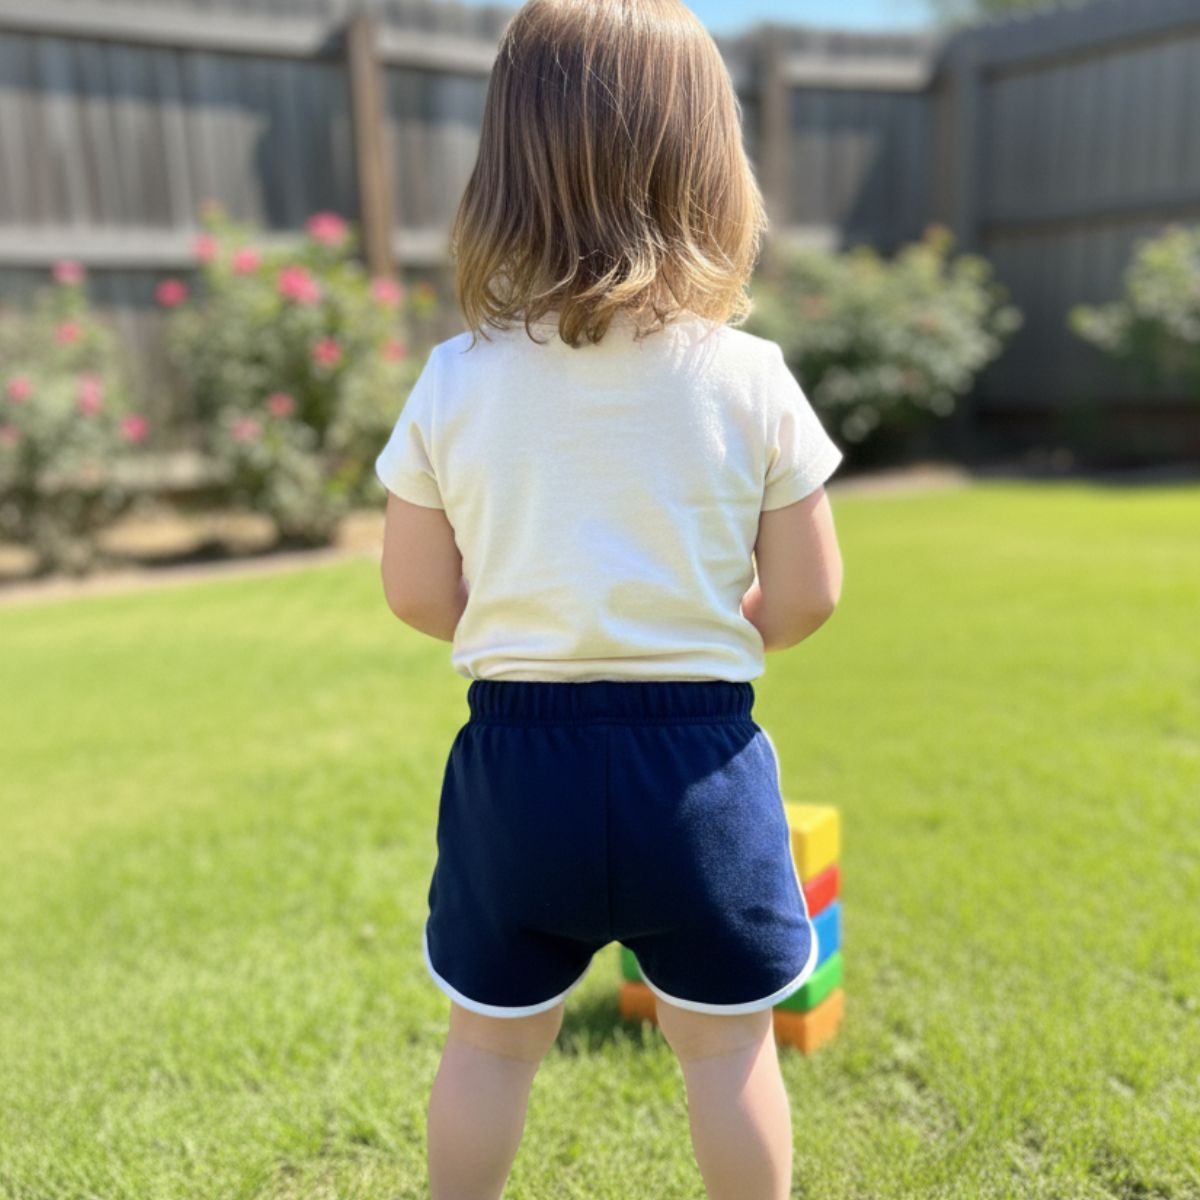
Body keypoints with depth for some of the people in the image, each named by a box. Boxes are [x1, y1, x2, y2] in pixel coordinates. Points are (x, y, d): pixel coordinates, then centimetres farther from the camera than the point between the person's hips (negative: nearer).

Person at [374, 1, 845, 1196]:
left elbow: (416, 591, -2)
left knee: (489, 1045, 22)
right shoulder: (750, 379, -9)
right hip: (697, 757, 0)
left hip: (516, 752, 1)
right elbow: (807, 594, -4)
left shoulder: (457, 381, -7)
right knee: (728, 1050, 20)